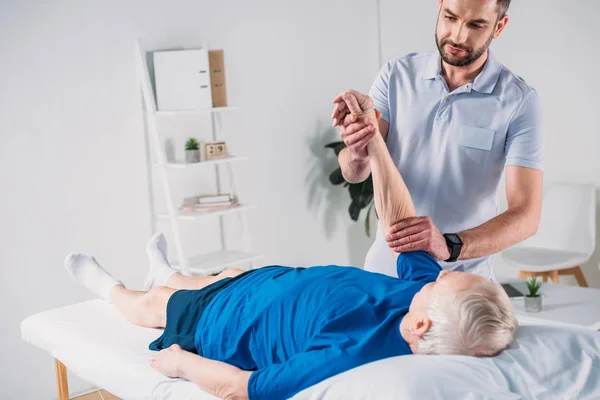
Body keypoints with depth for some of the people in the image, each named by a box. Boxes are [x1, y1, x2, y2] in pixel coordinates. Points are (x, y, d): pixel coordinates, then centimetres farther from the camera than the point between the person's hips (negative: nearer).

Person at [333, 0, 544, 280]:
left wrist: (449, 246, -35)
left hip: (462, 278, -2)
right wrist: (358, 154, -34)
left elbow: (526, 215, -18)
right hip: (384, 268, 3)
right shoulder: (397, 74, -5)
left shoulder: (519, 100, -13)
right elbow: (354, 174, -10)